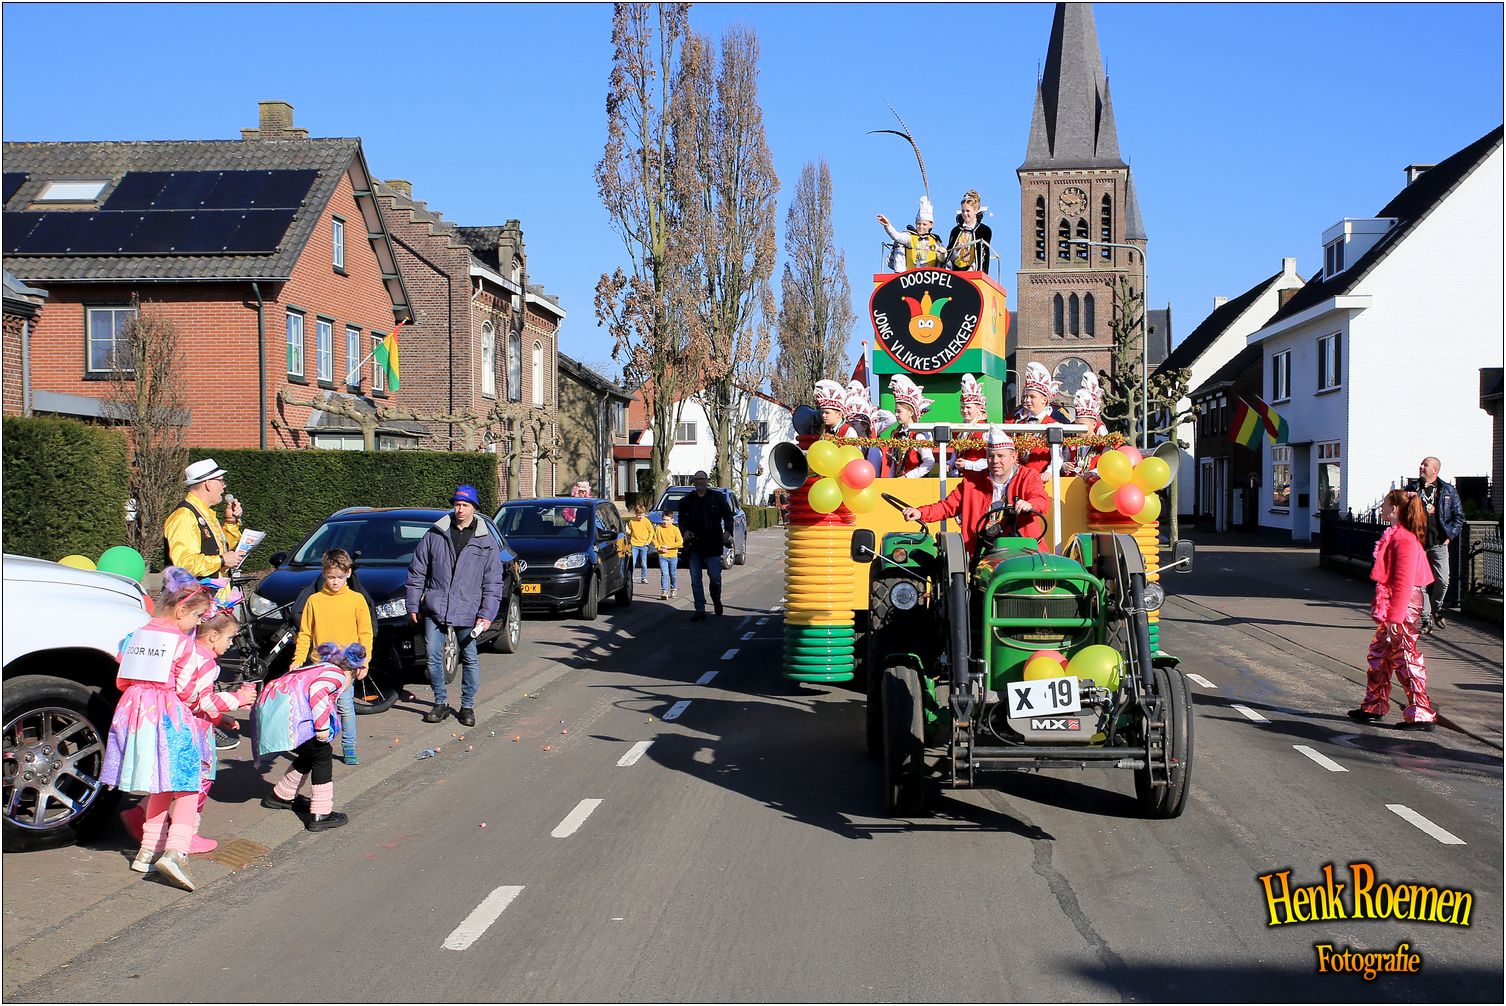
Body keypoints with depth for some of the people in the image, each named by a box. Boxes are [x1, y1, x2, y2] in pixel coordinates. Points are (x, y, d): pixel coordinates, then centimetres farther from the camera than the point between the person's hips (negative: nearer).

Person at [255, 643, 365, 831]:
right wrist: (323, 726, -15)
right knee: (322, 754, 1)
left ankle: (280, 796, 41)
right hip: (285, 711, -9)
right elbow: (317, 690, -16)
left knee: (309, 755, 24)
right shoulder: (337, 674, 6)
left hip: (268, 708, 9)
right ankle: (321, 815, 1)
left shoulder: (317, 669, 32)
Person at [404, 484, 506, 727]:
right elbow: (417, 572, 9)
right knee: (433, 657, 1)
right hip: (435, 608, 1)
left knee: (469, 659, 4)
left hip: (468, 611, -1)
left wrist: (487, 614, -5)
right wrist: (413, 605, 6)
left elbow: (493, 582, 3)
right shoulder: (434, 535, 5)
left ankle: (467, 706, 17)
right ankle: (441, 703, 16)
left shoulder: (486, 541, 3)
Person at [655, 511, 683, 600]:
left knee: (673, 575, 10)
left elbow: (680, 542, -7)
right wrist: (659, 547, -9)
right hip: (662, 556, 0)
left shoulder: (675, 529, -3)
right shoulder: (658, 528, 2)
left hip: (673, 555, 0)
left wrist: (668, 546, -13)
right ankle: (664, 592, -12)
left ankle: (673, 591, 25)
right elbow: (655, 540, 7)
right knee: (664, 574, -9)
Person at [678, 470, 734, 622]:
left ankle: (716, 601, 24)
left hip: (713, 544, -2)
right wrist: (685, 531, -6)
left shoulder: (717, 498, 5)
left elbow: (728, 515, 8)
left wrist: (727, 531, -8)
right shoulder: (686, 501, 10)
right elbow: (682, 520, 14)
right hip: (694, 545, 2)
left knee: (715, 578, -5)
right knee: (695, 580, 1)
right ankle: (700, 611, 7)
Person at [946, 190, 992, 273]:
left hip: (973, 273, -3)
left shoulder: (985, 230, 5)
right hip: (956, 272, 3)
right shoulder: (956, 230, 15)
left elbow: (984, 254, -4)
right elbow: (949, 252, 14)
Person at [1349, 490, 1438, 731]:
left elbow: (1404, 583, -22)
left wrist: (1394, 617, -22)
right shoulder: (1395, 535, 12)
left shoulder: (1404, 540, -18)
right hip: (1391, 606, 10)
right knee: (1378, 655, 16)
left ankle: (1421, 715, 2)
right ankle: (1374, 706, 26)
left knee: (1405, 659, -4)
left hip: (1403, 608, -10)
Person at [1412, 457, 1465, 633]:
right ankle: (1427, 619, 6)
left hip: (1439, 543, -1)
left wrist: (1450, 535, 0)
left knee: (1443, 580, -8)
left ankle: (1436, 609, 20)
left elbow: (1458, 515, 8)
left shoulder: (1448, 491, 6)